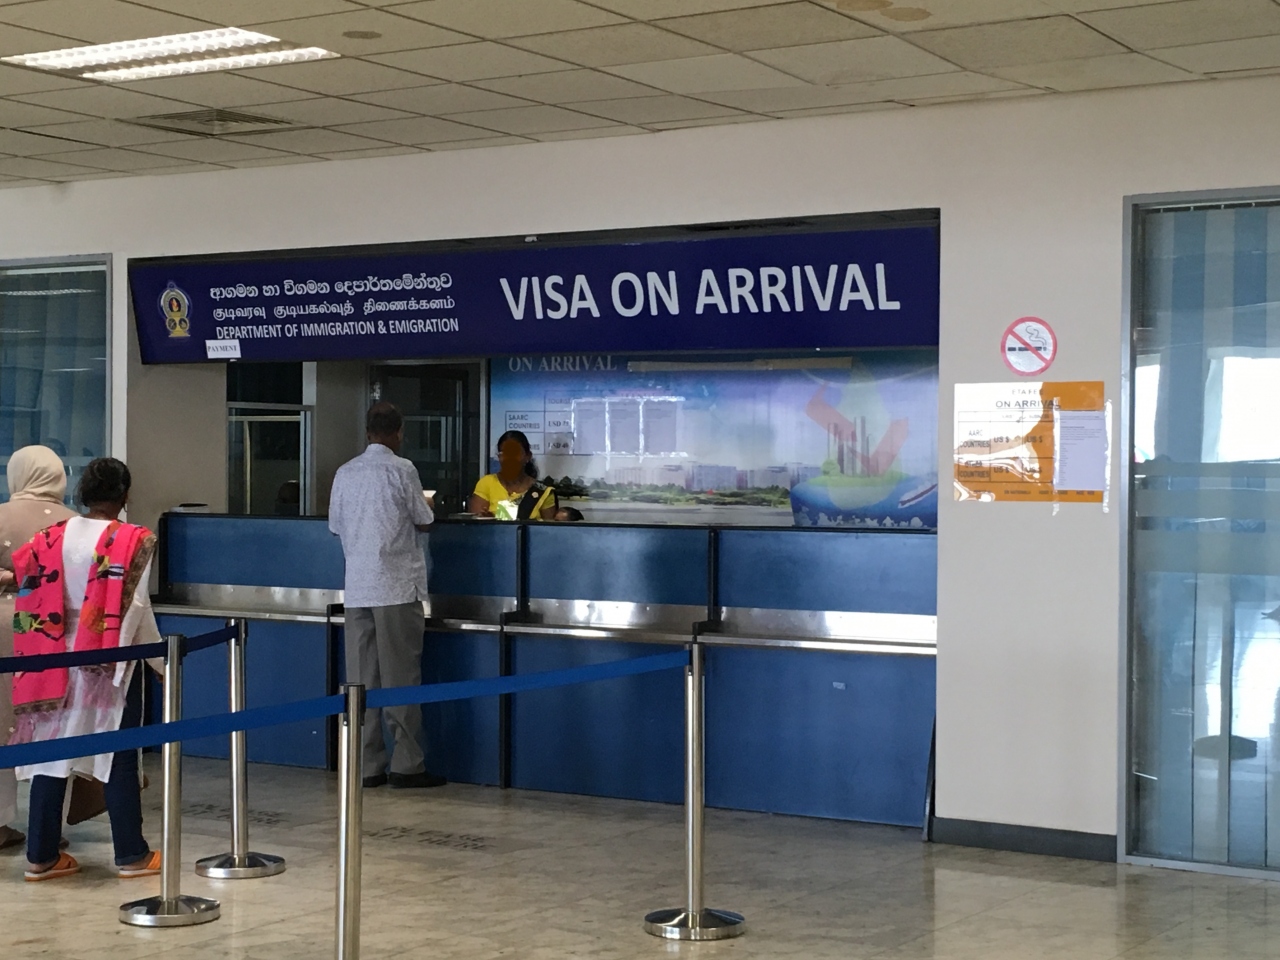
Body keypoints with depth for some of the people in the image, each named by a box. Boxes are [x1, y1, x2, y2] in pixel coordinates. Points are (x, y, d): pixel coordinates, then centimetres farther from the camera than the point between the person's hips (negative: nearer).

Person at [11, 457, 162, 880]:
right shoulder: (133, 541, -11)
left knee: (52, 752, 9)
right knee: (119, 757, 4)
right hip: (112, 661, -4)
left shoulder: (51, 538, 1)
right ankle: (131, 855, 11)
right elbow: (135, 607, -12)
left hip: (57, 660, 4)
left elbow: (34, 600, 1)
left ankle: (41, 855, 12)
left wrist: (52, 643, 13)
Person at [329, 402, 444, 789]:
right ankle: (406, 764, 0)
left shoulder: (345, 472, 8)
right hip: (396, 587, -5)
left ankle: (366, 765, 8)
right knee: (401, 677, -1)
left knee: (361, 679, 6)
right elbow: (423, 522, 0)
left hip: (356, 587, 5)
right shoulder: (402, 470, -7)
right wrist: (424, 504, 22)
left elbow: (336, 525, 16)